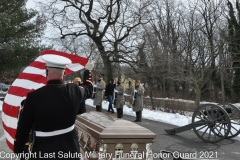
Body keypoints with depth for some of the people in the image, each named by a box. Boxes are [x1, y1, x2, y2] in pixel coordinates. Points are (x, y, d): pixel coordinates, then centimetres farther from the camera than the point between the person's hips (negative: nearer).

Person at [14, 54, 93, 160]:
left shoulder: (34, 97, -18)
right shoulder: (74, 91, -11)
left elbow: (23, 128, -9)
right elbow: (88, 89, 14)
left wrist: (18, 150, 7)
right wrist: (88, 72, 33)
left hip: (43, 151, -2)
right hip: (70, 149, 3)